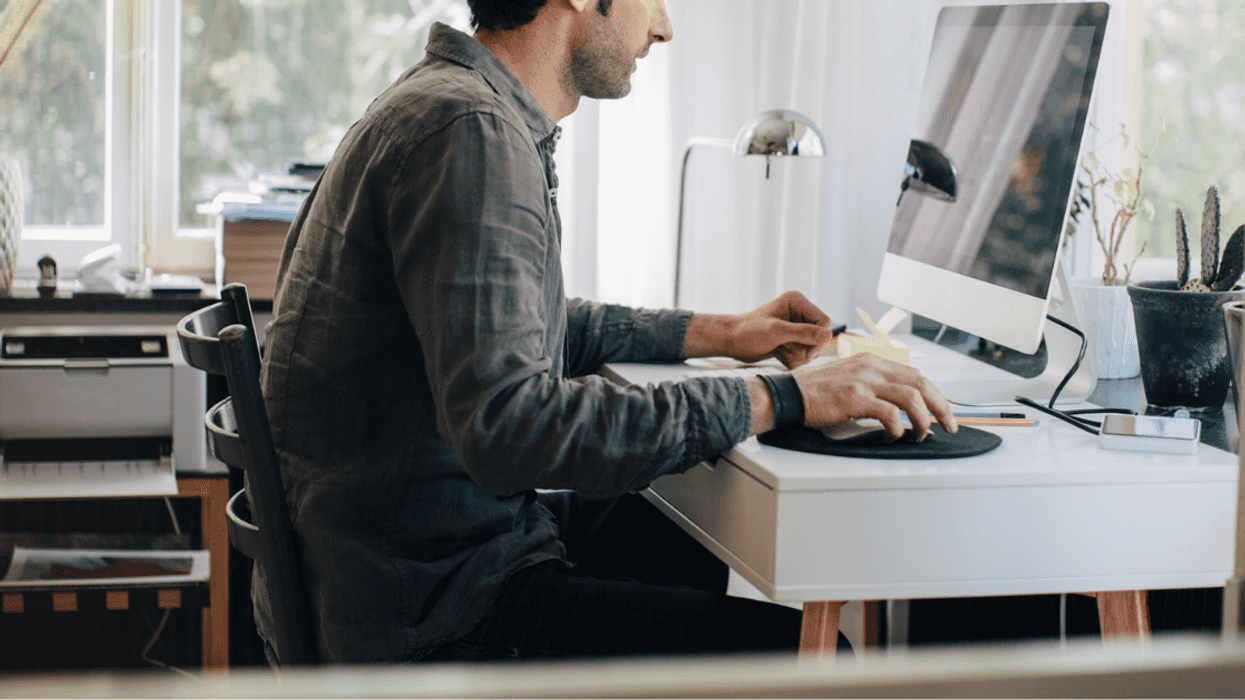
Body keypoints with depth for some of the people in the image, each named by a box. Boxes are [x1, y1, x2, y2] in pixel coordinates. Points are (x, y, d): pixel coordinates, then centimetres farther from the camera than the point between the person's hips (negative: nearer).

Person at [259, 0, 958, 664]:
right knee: (800, 652, -14)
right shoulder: (468, 131, -22)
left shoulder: (459, 105, 11)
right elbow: (506, 424, -32)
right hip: (419, 608, -11)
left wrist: (714, 333, 20)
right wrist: (777, 400, -27)